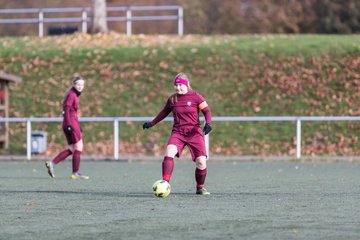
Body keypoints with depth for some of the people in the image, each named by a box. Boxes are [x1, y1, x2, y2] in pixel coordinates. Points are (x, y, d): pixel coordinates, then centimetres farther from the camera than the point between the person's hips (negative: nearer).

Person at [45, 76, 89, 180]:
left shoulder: (76, 95, 17)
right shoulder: (71, 95, -11)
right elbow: (66, 110, -18)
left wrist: (78, 126, 25)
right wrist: (69, 125, -24)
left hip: (73, 122, 10)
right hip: (71, 122, -10)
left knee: (72, 149, 10)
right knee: (78, 147, -4)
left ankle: (51, 163, 7)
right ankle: (75, 173, -1)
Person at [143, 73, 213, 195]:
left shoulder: (195, 96, 0)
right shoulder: (172, 99, 10)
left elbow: (206, 110, 0)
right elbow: (164, 112, 25)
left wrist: (208, 123, -17)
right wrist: (151, 123, 26)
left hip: (194, 133, -2)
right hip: (177, 132, 2)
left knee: (201, 162, -8)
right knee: (169, 153, -26)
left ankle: (200, 188, 16)